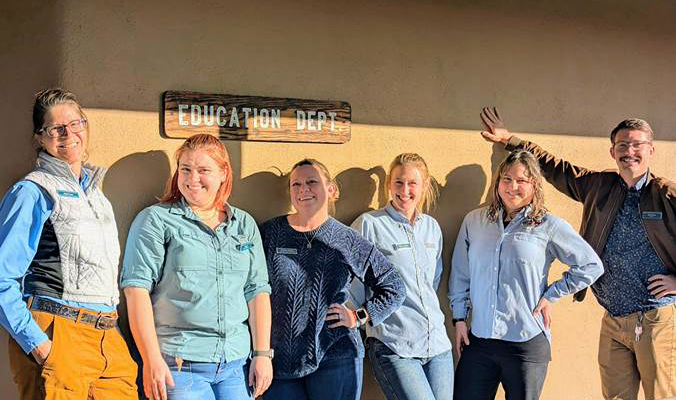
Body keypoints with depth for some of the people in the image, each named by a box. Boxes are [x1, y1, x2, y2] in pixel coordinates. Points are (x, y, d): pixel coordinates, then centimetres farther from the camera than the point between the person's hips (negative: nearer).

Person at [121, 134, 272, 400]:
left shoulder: (245, 225, 12)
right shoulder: (156, 220, 0)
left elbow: (257, 290, 9)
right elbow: (137, 288, -7)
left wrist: (262, 353, 2)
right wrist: (151, 359, -13)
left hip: (237, 365, 4)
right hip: (180, 363, -4)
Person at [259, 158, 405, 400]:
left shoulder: (348, 242, 3)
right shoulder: (270, 233, 2)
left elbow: (394, 288, 11)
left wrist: (359, 317, 1)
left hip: (335, 359, 0)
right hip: (279, 360, 1)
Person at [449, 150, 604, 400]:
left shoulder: (549, 226, -2)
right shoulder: (474, 221, 7)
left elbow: (591, 266, 3)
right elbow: (460, 274, 14)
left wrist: (551, 295, 0)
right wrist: (459, 318, 11)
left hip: (527, 343, -2)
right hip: (478, 340, 2)